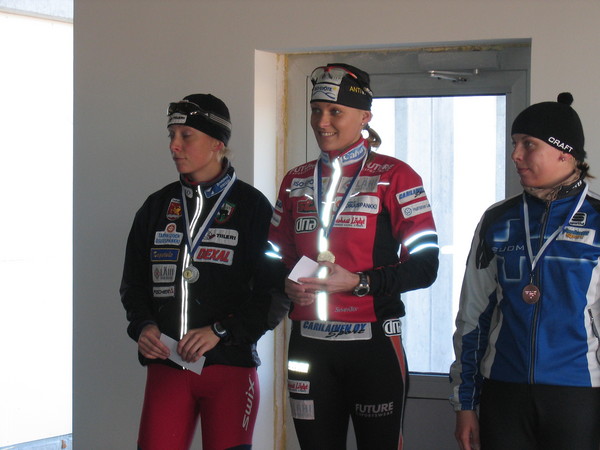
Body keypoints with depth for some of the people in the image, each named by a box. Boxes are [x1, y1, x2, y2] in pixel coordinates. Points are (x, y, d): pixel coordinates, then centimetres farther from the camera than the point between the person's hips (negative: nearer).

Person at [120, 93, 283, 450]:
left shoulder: (252, 206, -1)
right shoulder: (158, 206, 13)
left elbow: (272, 293, -5)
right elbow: (134, 281, 19)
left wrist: (220, 331, -14)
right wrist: (143, 325, 0)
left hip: (230, 366, -3)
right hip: (166, 363, 4)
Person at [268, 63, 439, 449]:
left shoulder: (394, 177, -3)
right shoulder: (297, 182, 13)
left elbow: (424, 266, -8)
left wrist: (357, 282, -19)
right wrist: (287, 284, -4)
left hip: (373, 344, -5)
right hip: (309, 344, 5)